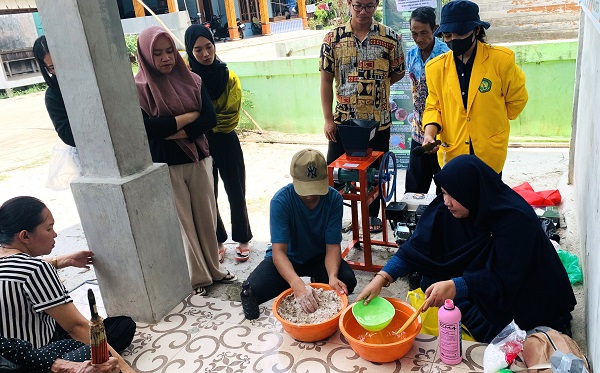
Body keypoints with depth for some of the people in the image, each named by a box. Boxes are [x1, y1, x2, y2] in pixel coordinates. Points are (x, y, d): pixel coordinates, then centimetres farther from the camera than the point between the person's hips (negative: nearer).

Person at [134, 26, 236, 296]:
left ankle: (212, 268, 27)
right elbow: (147, 127, -19)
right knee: (183, 222, 5)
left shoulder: (191, 80, 4)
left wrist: (172, 132, -16)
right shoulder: (139, 88, -6)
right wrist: (189, 116, -12)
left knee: (206, 216, 11)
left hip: (199, 160, 3)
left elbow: (211, 118, -5)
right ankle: (197, 276, 20)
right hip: (166, 165, -3)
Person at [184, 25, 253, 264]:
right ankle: (217, 242, 26)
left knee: (236, 193, 8)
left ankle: (242, 240, 24)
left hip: (226, 142, 0)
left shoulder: (228, 76, -6)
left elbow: (231, 116, -9)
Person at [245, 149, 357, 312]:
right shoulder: (281, 200, -28)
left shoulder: (334, 199, -21)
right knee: (252, 290, -26)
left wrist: (332, 276, -39)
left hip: (319, 256, 2)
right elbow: (278, 251, -31)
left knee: (347, 281, -26)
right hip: (288, 258, -1)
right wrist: (297, 284, -49)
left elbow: (333, 245, -18)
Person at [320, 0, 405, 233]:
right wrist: (328, 119, -7)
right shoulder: (333, 38, -3)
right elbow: (326, 81, -2)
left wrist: (375, 86, -3)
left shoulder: (389, 37, -3)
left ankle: (372, 214, 34)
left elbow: (398, 72, 9)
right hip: (343, 120, 0)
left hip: (378, 120, 0)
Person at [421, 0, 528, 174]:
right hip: (451, 153, 2)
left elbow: (517, 98, 6)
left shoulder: (501, 59, -7)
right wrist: (430, 133, -11)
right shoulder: (435, 68, -1)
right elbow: (433, 107, 6)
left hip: (490, 154, -1)